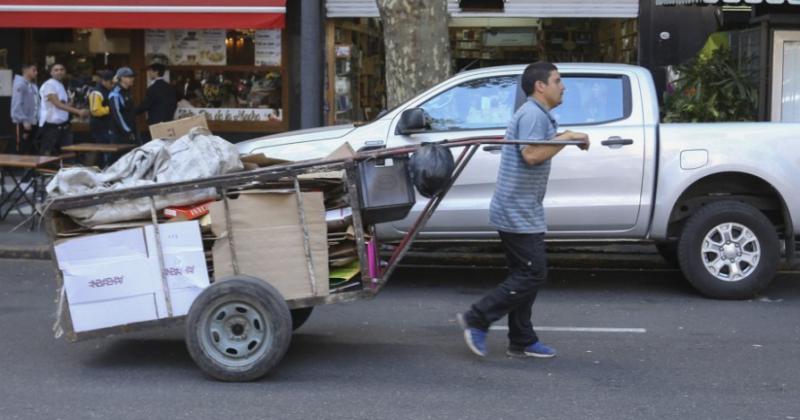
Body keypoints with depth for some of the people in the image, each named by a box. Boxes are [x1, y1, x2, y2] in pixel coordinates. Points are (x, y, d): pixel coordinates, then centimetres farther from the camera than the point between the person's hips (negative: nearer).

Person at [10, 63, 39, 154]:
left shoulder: (33, 85, 13)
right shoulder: (20, 84, -12)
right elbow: (17, 105, -18)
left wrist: (38, 119, 10)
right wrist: (24, 120, -22)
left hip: (33, 122, 8)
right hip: (22, 123, -8)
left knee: (32, 150, 11)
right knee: (22, 150, -5)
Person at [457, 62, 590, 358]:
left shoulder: (538, 115, 20)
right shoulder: (533, 114, -15)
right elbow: (531, 154, -28)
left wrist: (566, 138, 13)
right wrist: (566, 138, -20)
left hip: (521, 211, 11)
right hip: (518, 212, -11)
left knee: (525, 275, 12)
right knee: (533, 274, -9)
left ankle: (522, 342, 17)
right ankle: (477, 319, -4)